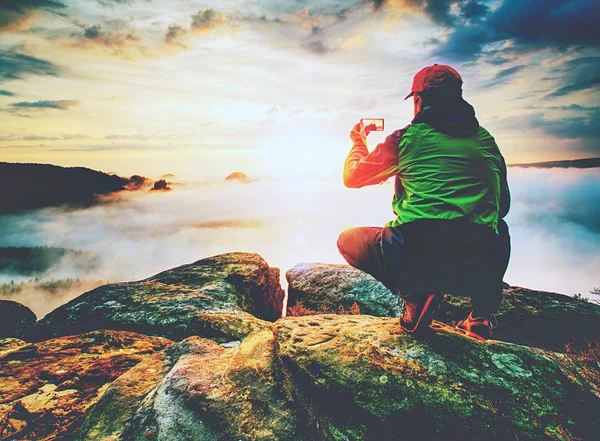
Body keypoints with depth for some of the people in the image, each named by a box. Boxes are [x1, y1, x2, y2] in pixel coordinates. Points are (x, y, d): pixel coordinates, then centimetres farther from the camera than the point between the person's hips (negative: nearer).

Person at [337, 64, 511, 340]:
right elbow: (503, 205, 23)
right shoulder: (486, 141, 15)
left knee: (348, 240, 22)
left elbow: (351, 177, 17)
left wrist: (358, 143, 37)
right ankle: (481, 313, 18)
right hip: (481, 267, 4)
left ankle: (414, 294, -2)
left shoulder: (405, 137, 5)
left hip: (416, 257, -4)